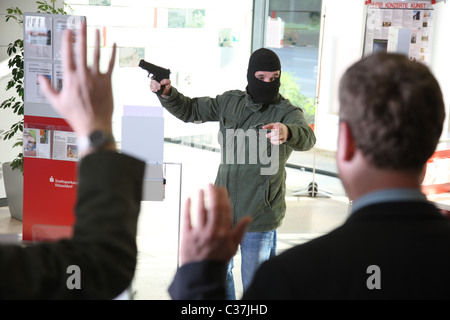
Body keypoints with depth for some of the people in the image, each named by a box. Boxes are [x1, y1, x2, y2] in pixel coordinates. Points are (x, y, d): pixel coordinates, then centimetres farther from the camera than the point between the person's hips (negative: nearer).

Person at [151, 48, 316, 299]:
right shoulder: (231, 102, 4)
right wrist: (167, 93, -2)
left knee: (255, 285, 4)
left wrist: (287, 132, -56)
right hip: (224, 207, 5)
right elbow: (190, 110, 16)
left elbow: (307, 138, -33)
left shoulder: (287, 112, -12)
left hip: (260, 214, -5)